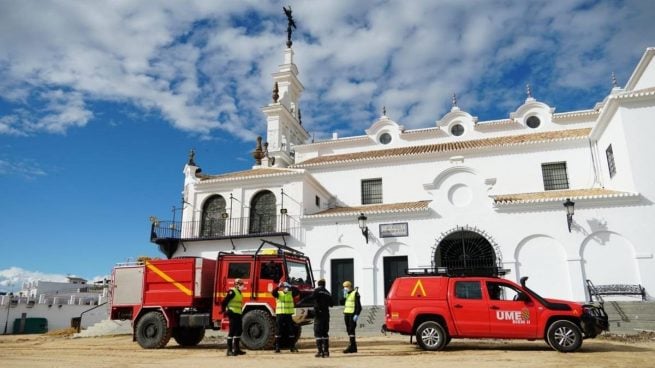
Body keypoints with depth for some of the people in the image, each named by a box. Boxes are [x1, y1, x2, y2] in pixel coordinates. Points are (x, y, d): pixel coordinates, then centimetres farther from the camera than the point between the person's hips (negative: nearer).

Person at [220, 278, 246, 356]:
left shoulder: (239, 293, 17)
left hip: (238, 314, 10)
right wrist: (224, 311, -13)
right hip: (233, 314, -10)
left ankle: (236, 349, 22)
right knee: (232, 331, -6)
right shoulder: (232, 292, -13)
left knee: (239, 331, 13)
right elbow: (224, 302, -17)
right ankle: (229, 350, -1)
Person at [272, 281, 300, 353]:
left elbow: (298, 292, -9)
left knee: (291, 331, 4)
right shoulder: (278, 293, 3)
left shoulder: (291, 293, 7)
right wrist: (278, 287, -32)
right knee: (279, 331, 1)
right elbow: (273, 292, -18)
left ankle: (292, 347, 13)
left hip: (289, 314, 2)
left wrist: (291, 287, -19)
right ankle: (277, 347, 8)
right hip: (279, 314, -2)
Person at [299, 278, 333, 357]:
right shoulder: (328, 293, 15)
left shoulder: (317, 290, -4)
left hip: (319, 314, -6)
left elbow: (311, 297, -22)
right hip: (326, 314, 6)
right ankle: (326, 351, 11)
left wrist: (301, 301, -18)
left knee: (318, 333, -3)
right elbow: (331, 304, 22)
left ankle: (320, 351, -8)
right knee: (325, 333, 13)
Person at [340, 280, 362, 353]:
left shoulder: (355, 293, -8)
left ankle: (352, 346, -11)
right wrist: (344, 296, -1)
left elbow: (358, 305, -12)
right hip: (346, 313, 8)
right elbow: (342, 302, 13)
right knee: (348, 330, 9)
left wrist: (356, 314, -19)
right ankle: (354, 347, 15)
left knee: (351, 330, -11)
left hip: (352, 314, -8)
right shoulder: (346, 294, 17)